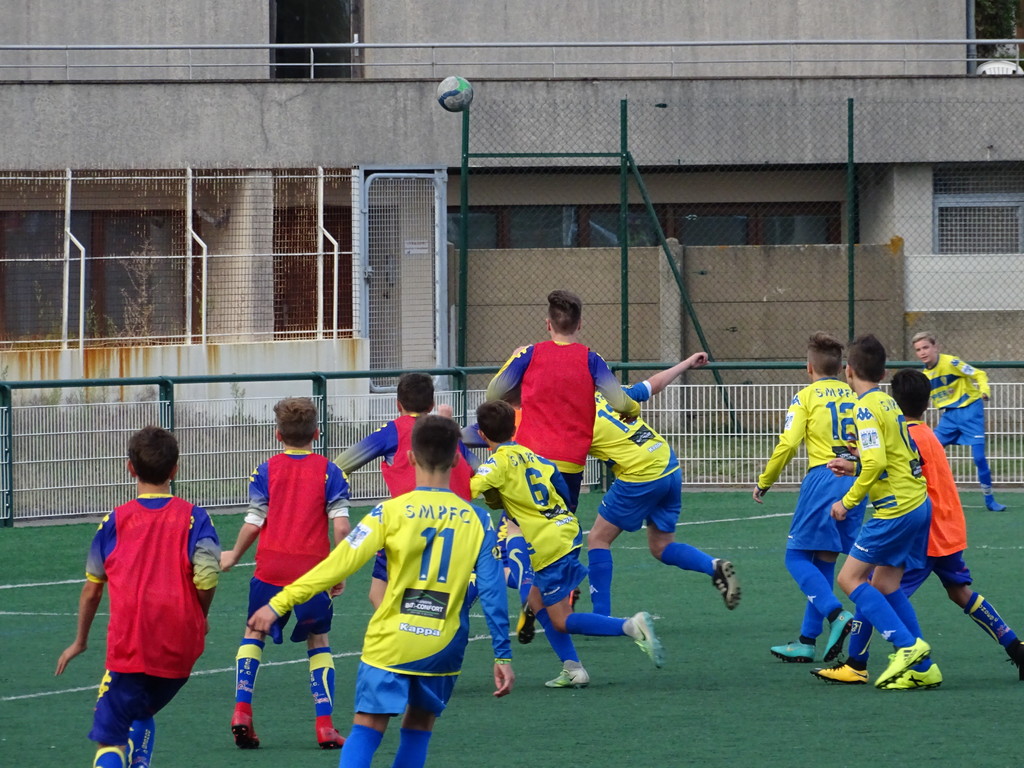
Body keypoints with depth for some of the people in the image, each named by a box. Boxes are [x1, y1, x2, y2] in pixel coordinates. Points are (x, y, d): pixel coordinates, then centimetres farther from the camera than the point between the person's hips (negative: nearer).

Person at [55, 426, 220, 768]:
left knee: (110, 739, -3)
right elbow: (207, 577, -12)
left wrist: (80, 642, 24)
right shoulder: (193, 517, 2)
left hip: (129, 649, -2)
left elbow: (92, 589, 9)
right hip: (180, 650, 2)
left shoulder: (114, 522, 3)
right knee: (141, 716, 29)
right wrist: (199, 618, 9)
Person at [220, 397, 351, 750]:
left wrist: (233, 556, 15)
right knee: (319, 641, 14)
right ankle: (325, 725, 5)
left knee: (254, 634, 18)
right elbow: (341, 525, -8)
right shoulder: (329, 471, -1)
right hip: (313, 570, 0)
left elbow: (253, 523, -2)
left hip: (271, 567, 0)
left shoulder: (265, 471, 1)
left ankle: (242, 710, 1)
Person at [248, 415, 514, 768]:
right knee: (419, 726, 19)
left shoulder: (392, 511, -6)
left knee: (367, 728, -1)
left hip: (390, 645, -2)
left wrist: (279, 604, -4)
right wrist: (503, 656, 4)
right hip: (444, 648, 2)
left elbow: (340, 563, -9)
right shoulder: (477, 520, 0)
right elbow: (493, 592, -2)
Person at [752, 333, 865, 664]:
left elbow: (788, 443, -7)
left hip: (823, 478, -5)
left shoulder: (807, 397, 1)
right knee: (824, 561, 13)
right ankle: (807, 641, 14)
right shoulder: (855, 395, 14)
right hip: (857, 481, 5)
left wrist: (764, 483, 4)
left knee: (798, 557, 2)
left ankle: (836, 614, -20)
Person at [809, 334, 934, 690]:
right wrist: (854, 466, 27)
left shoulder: (866, 408, -13)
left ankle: (907, 645, -14)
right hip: (919, 503, 9)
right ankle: (922, 665, 9)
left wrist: (849, 500, -15)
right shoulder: (889, 403, 14)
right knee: (884, 584, 13)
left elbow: (876, 461, -24)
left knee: (850, 578, -4)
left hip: (896, 510, -9)